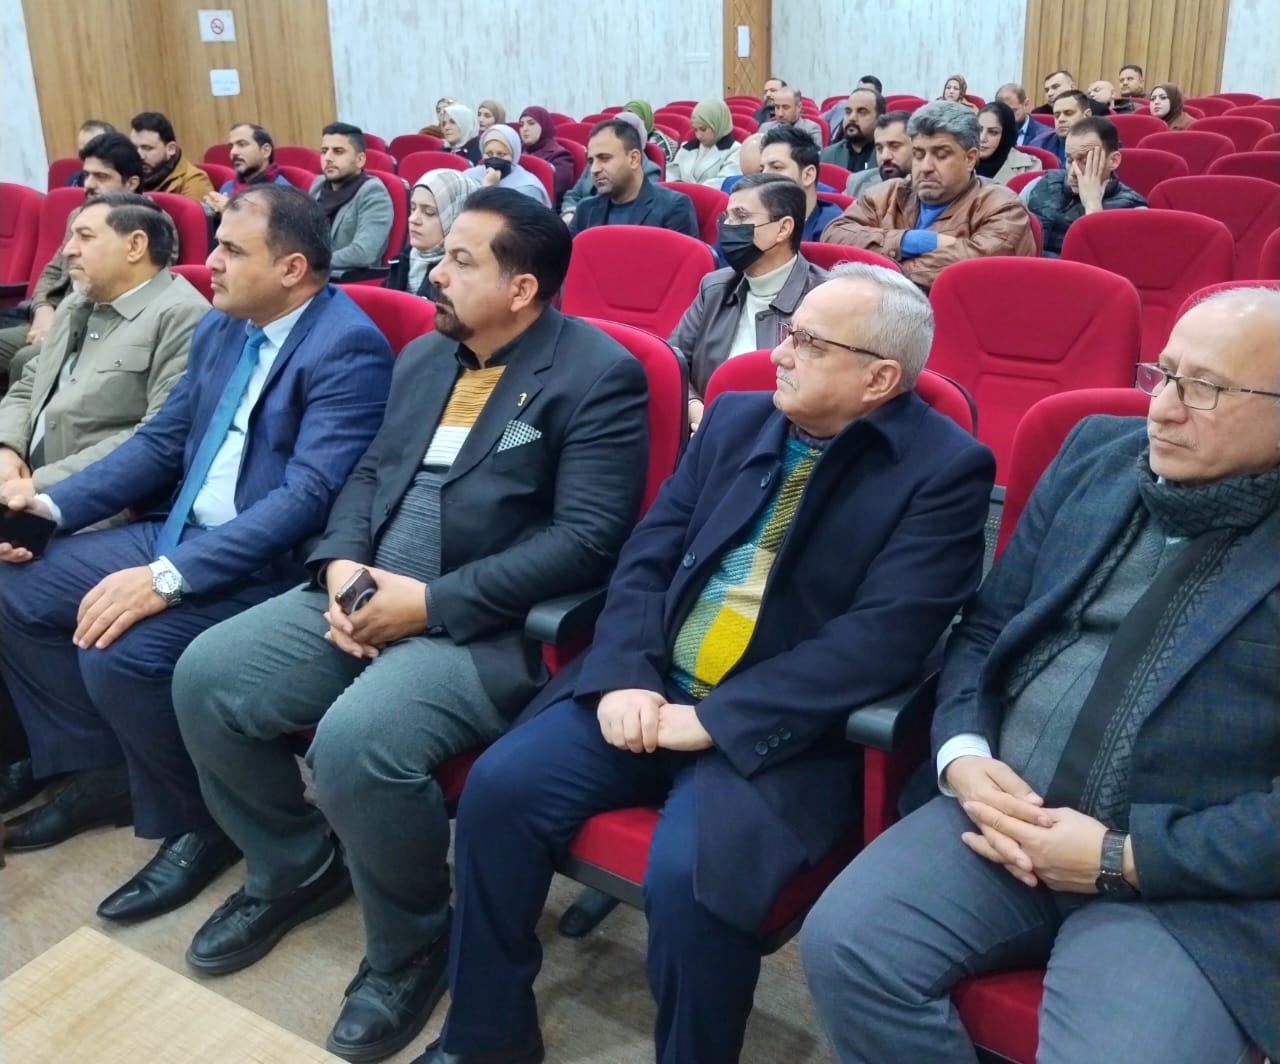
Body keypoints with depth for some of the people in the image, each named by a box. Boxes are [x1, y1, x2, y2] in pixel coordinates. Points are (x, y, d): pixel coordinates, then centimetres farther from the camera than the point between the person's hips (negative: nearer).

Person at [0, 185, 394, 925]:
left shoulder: (348, 349, -19)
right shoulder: (222, 325, 8)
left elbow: (308, 497, -27)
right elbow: (163, 440, 15)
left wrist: (168, 578, -32)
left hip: (273, 563, -9)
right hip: (182, 532, 9)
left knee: (121, 653, -28)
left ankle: (199, 822, 0)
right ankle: (103, 772, 21)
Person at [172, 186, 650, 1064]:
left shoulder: (598, 375, -10)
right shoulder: (425, 355, 15)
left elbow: (587, 541, -18)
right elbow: (371, 473, 17)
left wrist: (431, 601, -21)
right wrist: (342, 564, -5)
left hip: (492, 625, -8)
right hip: (368, 594, 8)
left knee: (357, 739, -31)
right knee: (206, 676, -5)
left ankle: (411, 946, -1)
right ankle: (295, 867, 20)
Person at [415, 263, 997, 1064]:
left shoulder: (945, 470, -8)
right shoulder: (738, 418, 10)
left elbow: (880, 637, -18)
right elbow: (648, 555, 8)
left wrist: (713, 719, -20)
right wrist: (623, 676, -10)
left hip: (779, 731, -5)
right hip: (651, 692, 6)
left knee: (686, 874, -29)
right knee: (499, 785, -12)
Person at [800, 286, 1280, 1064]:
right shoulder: (1098, 452, 9)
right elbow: (984, 625, 11)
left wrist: (1124, 857, -15)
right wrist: (963, 755, -6)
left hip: (1194, 883, -4)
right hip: (1007, 809, 4)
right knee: (842, 942, -15)